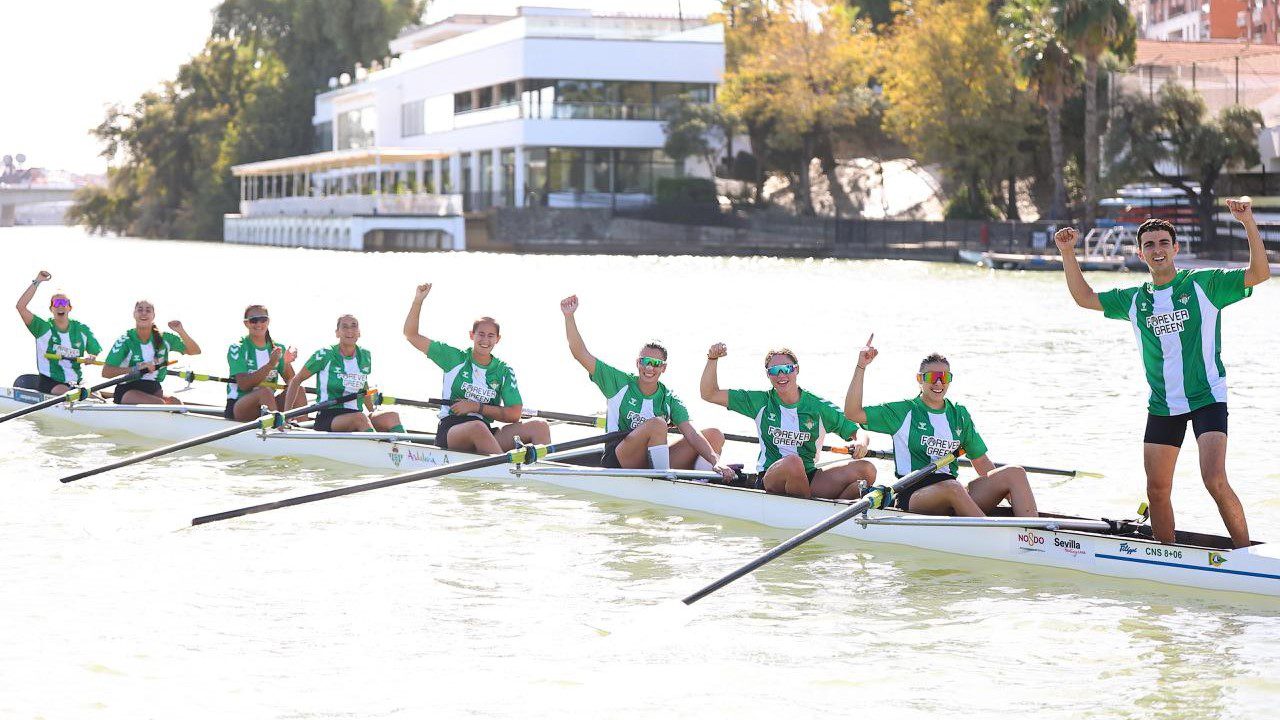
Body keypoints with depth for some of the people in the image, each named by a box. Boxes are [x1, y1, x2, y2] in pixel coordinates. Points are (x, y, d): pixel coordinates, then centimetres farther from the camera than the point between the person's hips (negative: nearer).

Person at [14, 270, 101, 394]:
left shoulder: (81, 329, 9)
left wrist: (90, 358, -11)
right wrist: (37, 282, -10)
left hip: (76, 383, 3)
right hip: (49, 382, -3)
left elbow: (98, 353, 14)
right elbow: (21, 307, -10)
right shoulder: (43, 327, 1)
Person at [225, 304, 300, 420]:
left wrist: (286, 364, -22)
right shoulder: (237, 348, -4)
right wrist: (270, 365, -28)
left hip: (267, 406, 5)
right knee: (265, 391, -33)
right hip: (238, 408, -5)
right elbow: (243, 384, -18)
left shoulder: (278, 348, 10)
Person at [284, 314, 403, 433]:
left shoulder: (365, 356, 13)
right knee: (360, 418, -38)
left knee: (392, 416, -26)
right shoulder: (325, 355, -1)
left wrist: (373, 411, 23)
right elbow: (296, 380, 7)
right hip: (327, 418, -5)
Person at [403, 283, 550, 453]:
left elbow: (514, 414, 4)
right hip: (450, 431, -3)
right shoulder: (455, 358, 10)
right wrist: (418, 300, -1)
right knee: (477, 427, -41)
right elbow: (411, 335, 10)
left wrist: (476, 407, -4)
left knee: (540, 426, -19)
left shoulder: (504, 371, 14)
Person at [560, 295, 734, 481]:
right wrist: (569, 316, -13)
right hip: (618, 464, -4)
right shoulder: (620, 382, 2)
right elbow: (581, 354, -2)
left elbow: (692, 435, -7)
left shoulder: (670, 401, 6)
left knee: (714, 435, -10)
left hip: (652, 462, 4)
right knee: (657, 423, -32)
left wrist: (716, 463, -24)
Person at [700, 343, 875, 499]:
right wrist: (713, 359, -8)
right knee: (793, 461, -39)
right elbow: (709, 394, 6)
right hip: (771, 479, -2)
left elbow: (857, 431, 8)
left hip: (810, 479, 2)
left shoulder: (819, 407, 6)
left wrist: (860, 442, -16)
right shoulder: (761, 402, 7)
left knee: (867, 470, -20)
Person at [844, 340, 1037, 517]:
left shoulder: (959, 415, 20)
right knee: (952, 488, -40)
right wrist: (861, 367, -8)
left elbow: (981, 461, 20)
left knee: (1015, 473, -17)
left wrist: (1004, 490, 6)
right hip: (914, 493, -5)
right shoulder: (904, 412, 7)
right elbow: (853, 413, -2)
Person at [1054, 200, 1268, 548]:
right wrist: (1068, 253, 7)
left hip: (1207, 398, -5)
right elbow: (1084, 297, 17)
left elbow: (1259, 273, -10)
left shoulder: (1204, 284, -2)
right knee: (1157, 490, 5)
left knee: (1215, 482, -20)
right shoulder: (1134, 300, 10)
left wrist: (1249, 223, -21)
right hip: (1162, 405, 5)